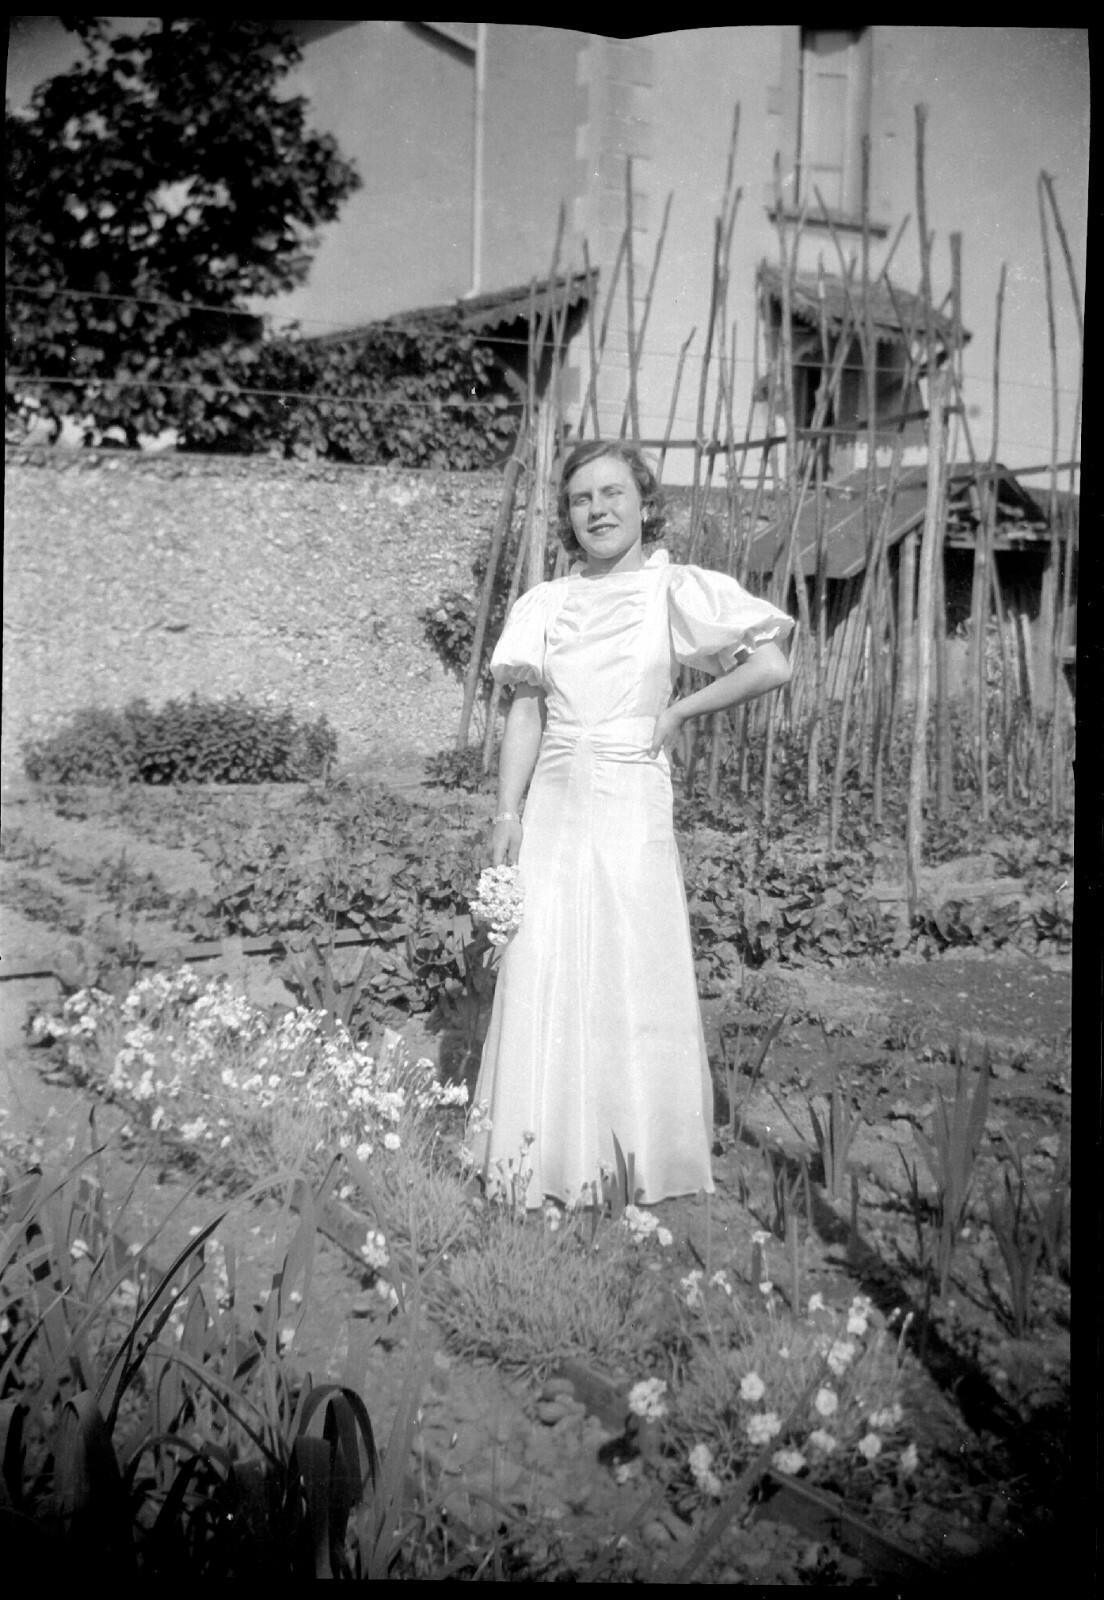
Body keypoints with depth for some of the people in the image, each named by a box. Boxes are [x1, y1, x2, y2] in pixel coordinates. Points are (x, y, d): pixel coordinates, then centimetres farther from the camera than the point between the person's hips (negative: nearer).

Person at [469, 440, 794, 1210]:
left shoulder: (677, 591, -4)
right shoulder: (544, 604, 8)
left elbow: (773, 665, -10)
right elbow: (525, 715, 8)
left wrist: (678, 711, -6)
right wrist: (508, 814, 0)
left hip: (632, 804, -3)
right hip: (555, 806, 4)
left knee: (637, 978, 4)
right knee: (543, 975, 5)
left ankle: (639, 1160, 19)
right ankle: (549, 1156, 19)